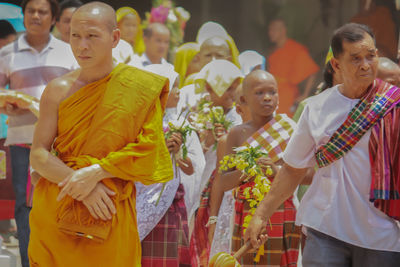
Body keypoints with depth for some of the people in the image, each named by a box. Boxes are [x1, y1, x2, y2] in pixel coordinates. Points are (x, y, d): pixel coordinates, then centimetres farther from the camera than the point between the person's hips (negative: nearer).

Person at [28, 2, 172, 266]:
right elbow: (38, 155, -3)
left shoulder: (139, 88, -3)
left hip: (110, 218, -1)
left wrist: (96, 172, -18)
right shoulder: (59, 90, 1)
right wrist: (79, 186, -18)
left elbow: (148, 152, -8)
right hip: (55, 212, 1)